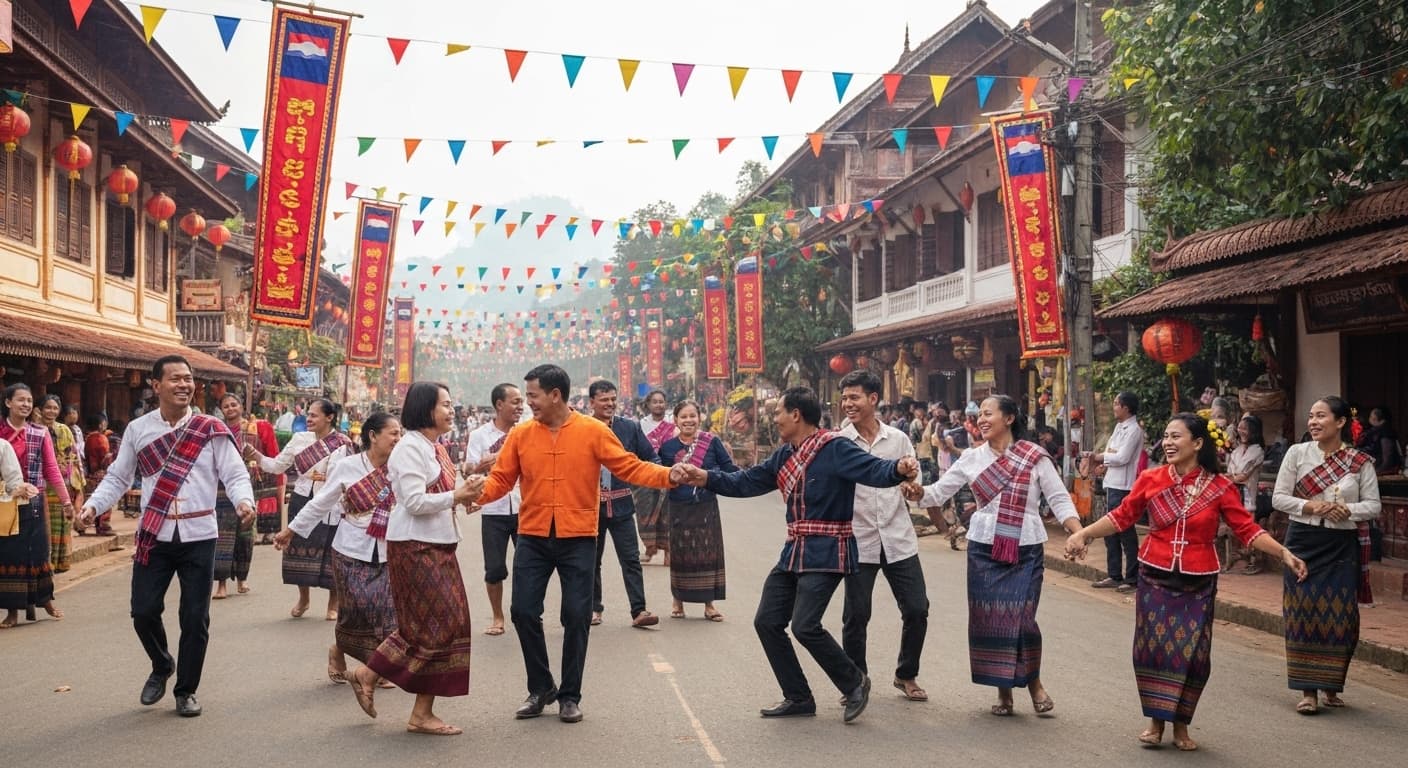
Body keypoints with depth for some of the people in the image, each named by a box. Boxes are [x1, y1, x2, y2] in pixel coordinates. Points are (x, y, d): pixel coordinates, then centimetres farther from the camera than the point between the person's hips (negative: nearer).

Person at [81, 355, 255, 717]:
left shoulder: (212, 430, -2)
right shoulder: (138, 430, 3)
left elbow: (235, 474, -5)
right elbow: (118, 477, 8)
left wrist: (244, 501, -25)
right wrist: (92, 504, -9)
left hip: (198, 537, -1)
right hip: (154, 537, 1)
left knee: (194, 618, 5)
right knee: (143, 611, 2)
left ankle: (186, 691, 22)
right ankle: (162, 666, 33)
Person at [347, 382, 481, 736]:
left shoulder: (437, 448, 15)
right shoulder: (410, 447, -13)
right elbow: (414, 502, -21)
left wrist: (465, 493, 3)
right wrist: (455, 496, -15)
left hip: (439, 546, 9)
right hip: (415, 547, -9)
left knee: (447, 625, 7)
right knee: (431, 625, -7)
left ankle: (423, 713, 13)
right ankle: (367, 675, 10)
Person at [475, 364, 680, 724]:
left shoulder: (593, 431, -5)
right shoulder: (520, 435, 1)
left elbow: (630, 467, -5)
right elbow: (501, 479, 1)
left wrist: (669, 476, -19)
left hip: (577, 539, -2)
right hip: (532, 538, 2)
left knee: (577, 616, 2)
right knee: (523, 611, 3)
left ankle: (570, 695, 18)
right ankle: (541, 688, 21)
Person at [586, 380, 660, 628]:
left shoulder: (630, 428, 3)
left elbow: (651, 458, 8)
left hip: (621, 504, 1)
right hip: (590, 505, 0)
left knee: (631, 559, -3)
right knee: (592, 560, 12)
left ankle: (639, 611, -2)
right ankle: (594, 608, 24)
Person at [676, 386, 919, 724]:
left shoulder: (834, 449, -15)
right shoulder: (785, 455, 10)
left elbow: (873, 470, -25)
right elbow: (748, 481, 17)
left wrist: (899, 468, -46)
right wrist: (706, 478, 9)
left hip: (826, 554, -9)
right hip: (794, 551, 9)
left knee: (805, 626, -18)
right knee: (767, 622, 7)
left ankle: (855, 683, 7)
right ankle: (798, 697, 20)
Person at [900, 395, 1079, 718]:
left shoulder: (1035, 457, -3)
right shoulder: (971, 458, 4)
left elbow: (1059, 500, -3)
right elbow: (939, 492, 1)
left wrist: (1079, 534, -17)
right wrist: (918, 493, -20)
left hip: (1026, 550, -3)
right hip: (984, 549, 3)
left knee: (1021, 618, -9)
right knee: (988, 619, 3)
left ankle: (1033, 681, 19)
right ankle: (1003, 690, 21)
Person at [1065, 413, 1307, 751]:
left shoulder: (1220, 487, -5)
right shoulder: (1150, 479, -4)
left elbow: (1247, 529, -5)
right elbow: (1122, 515, 0)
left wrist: (1284, 554, -14)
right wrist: (1083, 533, -9)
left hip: (1198, 583, 0)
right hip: (1155, 579, 0)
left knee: (1191, 653, 4)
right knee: (1154, 648, 2)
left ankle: (1180, 724, 23)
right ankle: (1156, 720, 19)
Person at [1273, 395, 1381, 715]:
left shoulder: (1360, 461, 1)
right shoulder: (1297, 453, 0)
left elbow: (1373, 505, 2)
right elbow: (1279, 497, 0)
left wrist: (1347, 511, -16)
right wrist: (1309, 506, -16)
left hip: (1342, 547, 0)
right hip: (1304, 542, 0)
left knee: (1339, 617, 2)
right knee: (1304, 614, -2)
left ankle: (1330, 685, 20)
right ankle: (1308, 690, 5)